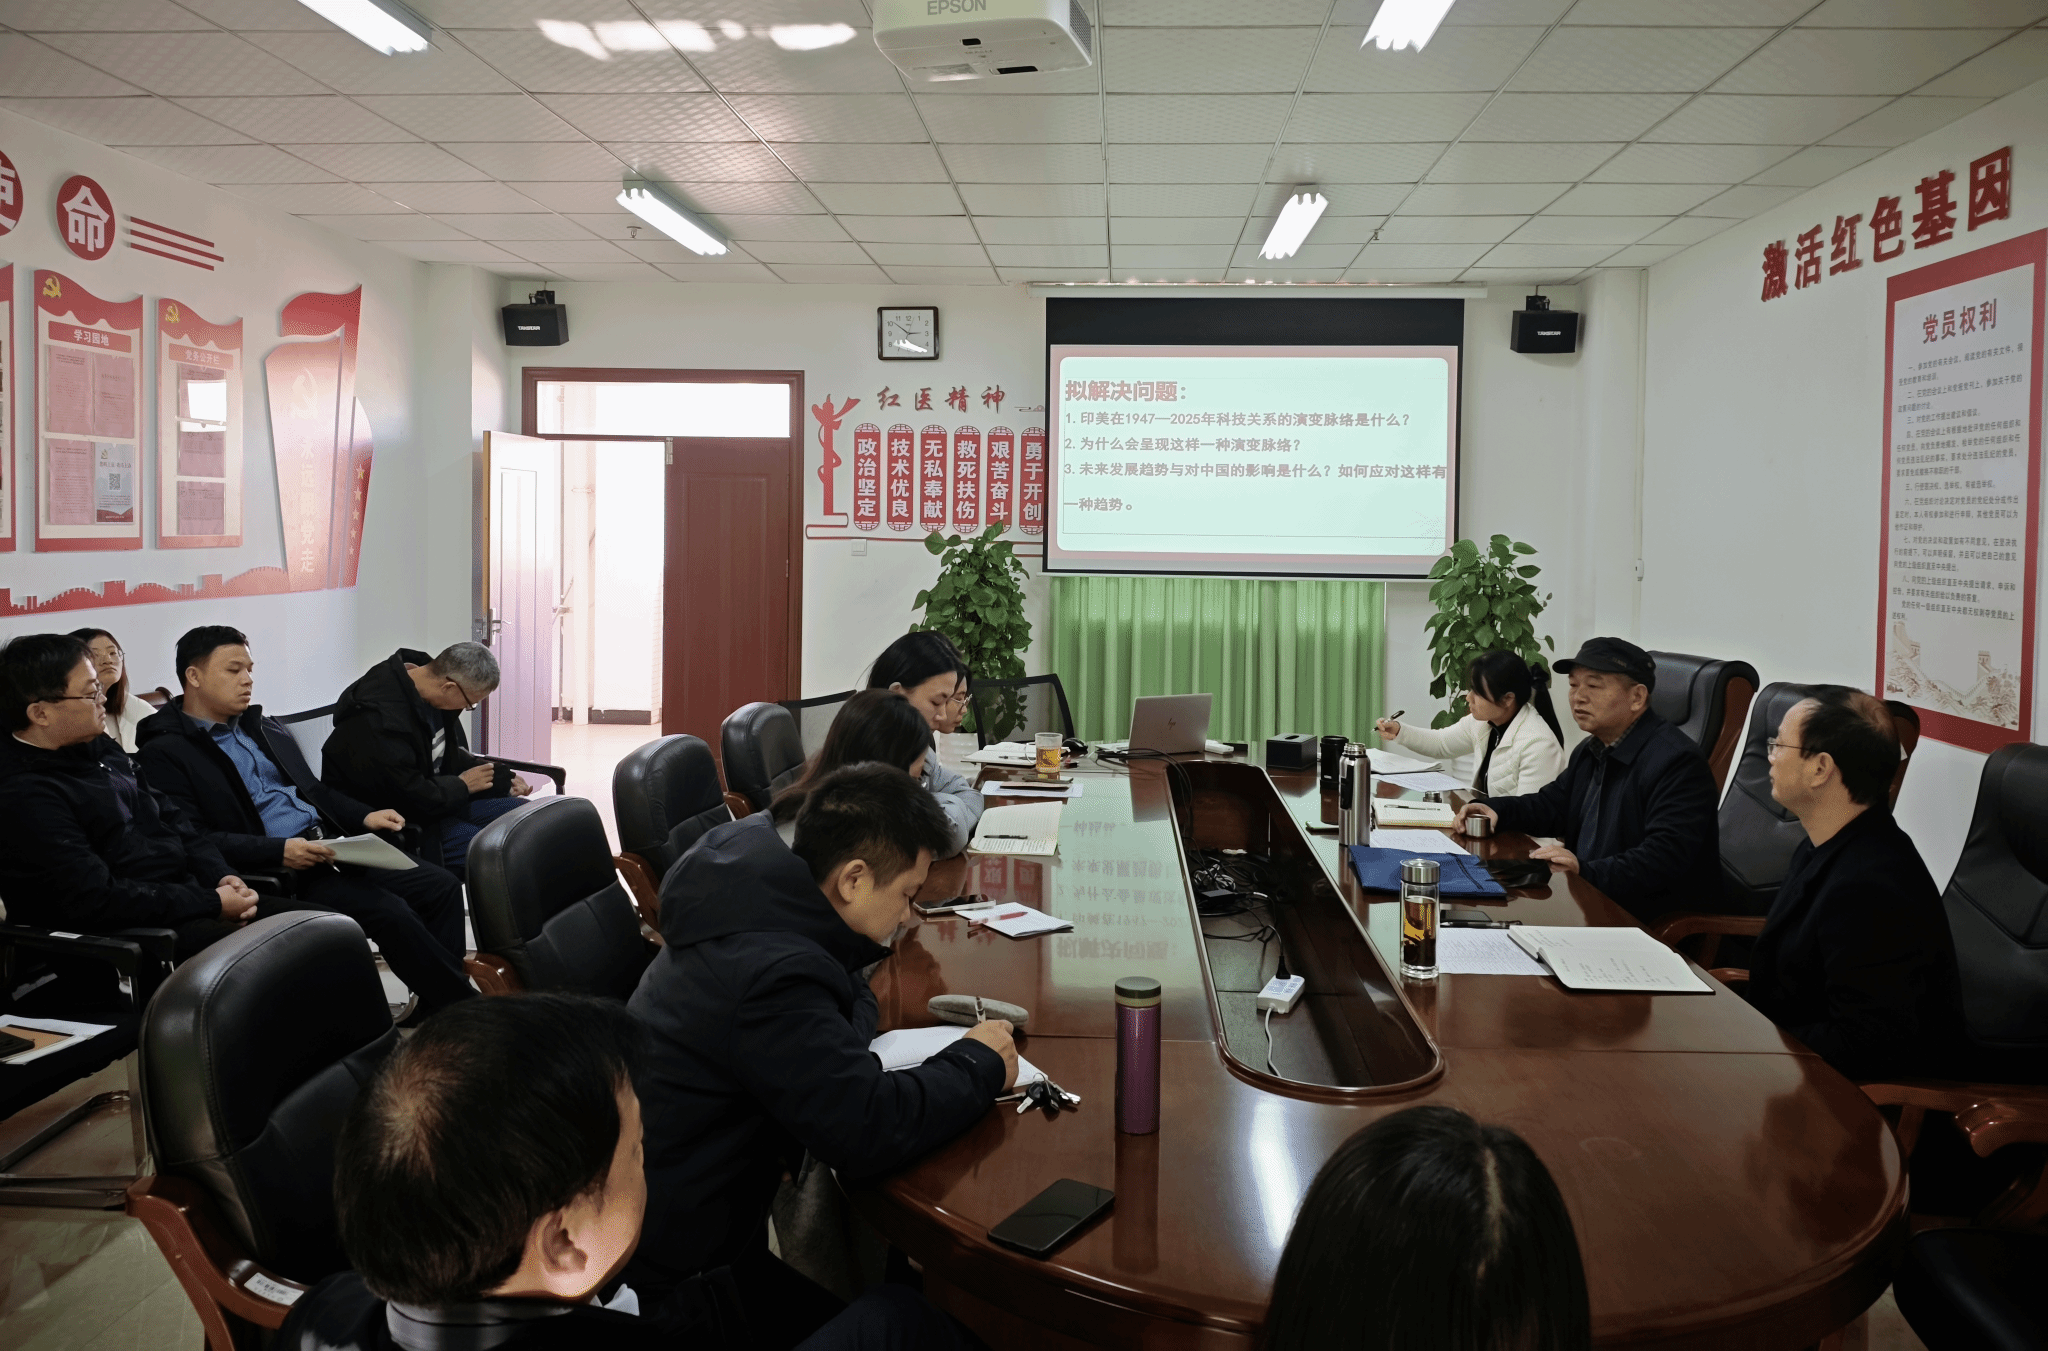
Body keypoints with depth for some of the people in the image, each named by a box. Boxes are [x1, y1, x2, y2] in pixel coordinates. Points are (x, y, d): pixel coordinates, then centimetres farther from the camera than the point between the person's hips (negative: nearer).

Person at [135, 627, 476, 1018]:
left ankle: (438, 1021, -3)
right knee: (389, 912, -26)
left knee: (440, 885, -7)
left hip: (330, 846, 8)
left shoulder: (264, 728, 22)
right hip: (278, 873, -8)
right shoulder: (165, 753, -4)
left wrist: (364, 817, 8)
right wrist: (279, 852, -24)